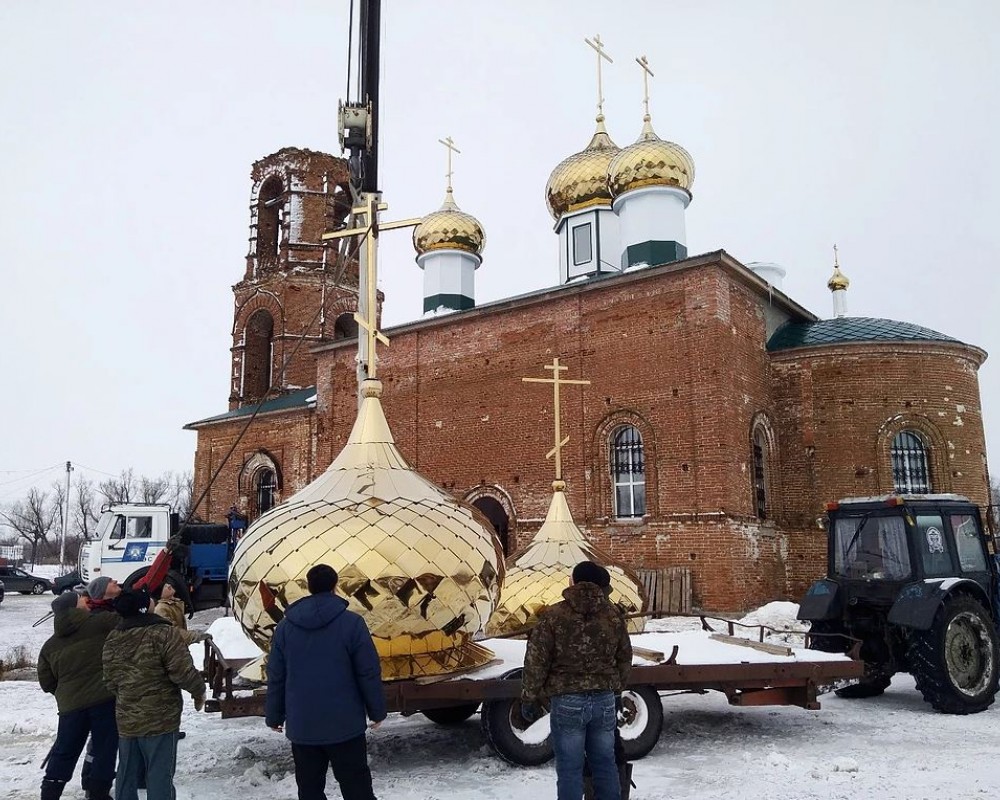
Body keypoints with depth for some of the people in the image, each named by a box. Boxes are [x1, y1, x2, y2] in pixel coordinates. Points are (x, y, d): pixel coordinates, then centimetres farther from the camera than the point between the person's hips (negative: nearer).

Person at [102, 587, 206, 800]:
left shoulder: (113, 639, 2)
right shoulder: (165, 633, -20)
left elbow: (110, 681, 10)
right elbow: (183, 672, -21)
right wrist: (199, 691, -2)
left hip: (127, 720, 6)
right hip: (160, 719, -6)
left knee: (127, 775, 18)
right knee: (159, 776, 3)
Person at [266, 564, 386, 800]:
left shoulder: (285, 626, 2)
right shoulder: (351, 623, -10)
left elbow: (276, 677, 5)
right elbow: (369, 673, -8)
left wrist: (274, 716, 16)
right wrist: (376, 710, 3)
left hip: (301, 726, 3)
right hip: (344, 724, -3)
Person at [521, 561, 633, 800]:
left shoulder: (554, 615, -10)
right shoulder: (614, 615, 3)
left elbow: (536, 662, -8)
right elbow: (624, 658, 13)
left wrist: (529, 698, 2)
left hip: (567, 702, -4)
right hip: (604, 700, 4)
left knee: (570, 768, 5)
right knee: (605, 763, 16)